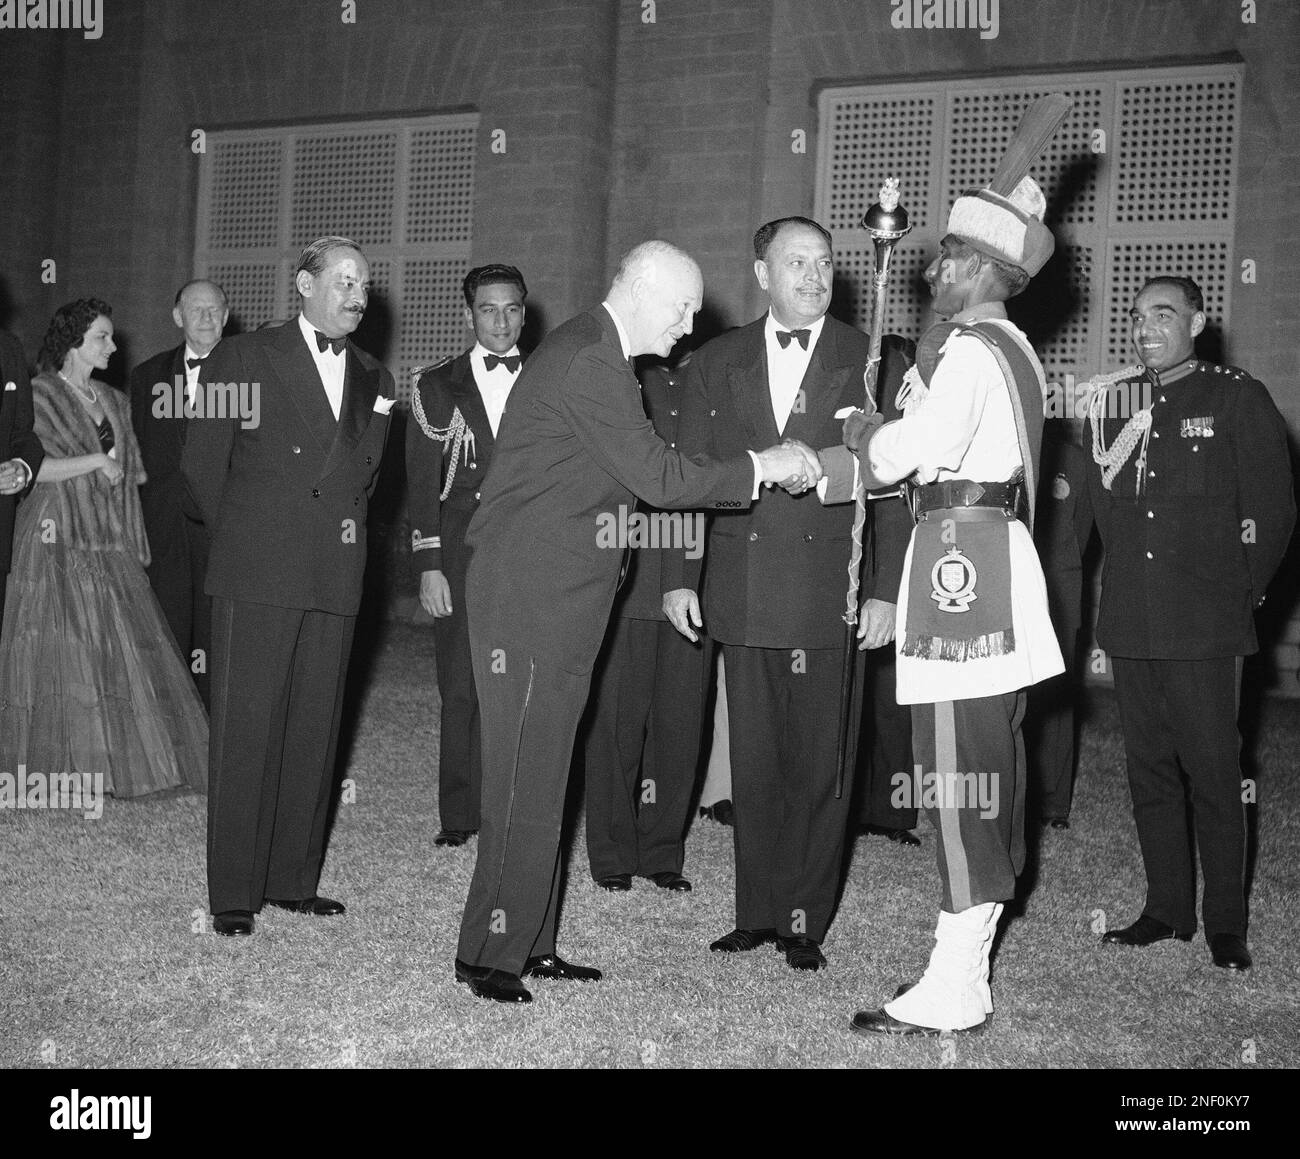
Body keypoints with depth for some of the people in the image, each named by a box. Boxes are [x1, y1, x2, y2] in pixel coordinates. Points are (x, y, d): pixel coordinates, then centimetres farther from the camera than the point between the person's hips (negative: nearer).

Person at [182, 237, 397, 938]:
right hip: (256, 573, -4)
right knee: (245, 729, -3)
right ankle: (233, 892, 3)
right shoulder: (245, 358, 3)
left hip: (335, 577, 4)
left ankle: (294, 879, 16)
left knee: (314, 732, 6)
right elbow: (202, 461, 4)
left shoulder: (371, 377, 16)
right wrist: (240, 537, 9)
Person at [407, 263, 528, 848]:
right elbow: (422, 483, 5)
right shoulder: (437, 387, 9)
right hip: (462, 553, 0)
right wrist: (428, 565, -4)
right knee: (461, 690, 1)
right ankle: (459, 815, 12)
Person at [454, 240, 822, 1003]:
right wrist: (759, 468, -11)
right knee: (526, 782, -4)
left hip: (553, 602, 10)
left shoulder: (592, 353, 16)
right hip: (532, 601, -10)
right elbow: (661, 480, -19)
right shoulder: (590, 363, -17)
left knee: (540, 776, 13)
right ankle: (489, 954, 6)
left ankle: (529, 943, 21)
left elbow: (642, 472, 17)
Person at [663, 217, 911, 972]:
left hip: (831, 595, -2)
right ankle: (757, 912, 20)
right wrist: (680, 575, 5)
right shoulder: (717, 363, 11)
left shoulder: (873, 362, 3)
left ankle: (807, 921, 14)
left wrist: (887, 589, -6)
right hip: (741, 591, 3)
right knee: (753, 762, 9)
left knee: (819, 766, 2)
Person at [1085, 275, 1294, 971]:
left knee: (1213, 773, -2)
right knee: (1149, 771, 10)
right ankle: (1167, 908, 21)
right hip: (1130, 623, 5)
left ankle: (1225, 922, 9)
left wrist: (1239, 595, -1)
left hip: (1205, 627, -5)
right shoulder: (1114, 404, 15)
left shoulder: (1237, 399, 2)